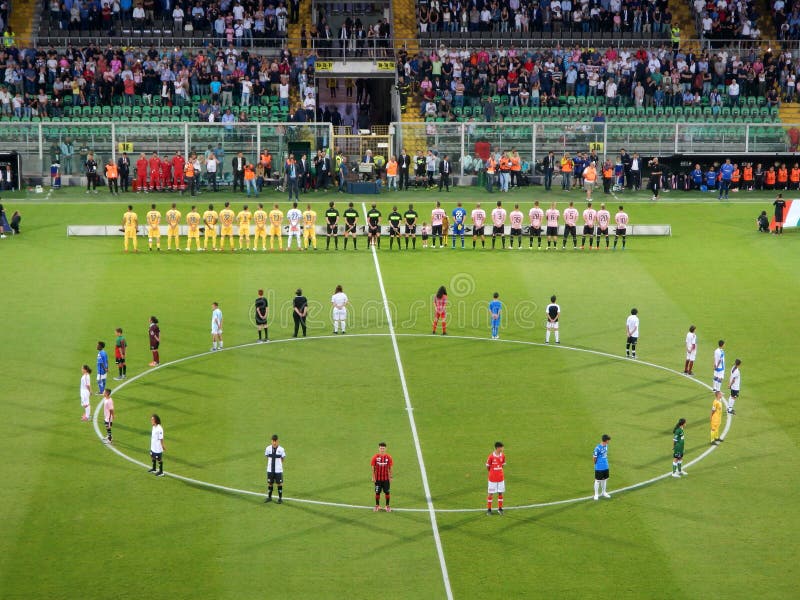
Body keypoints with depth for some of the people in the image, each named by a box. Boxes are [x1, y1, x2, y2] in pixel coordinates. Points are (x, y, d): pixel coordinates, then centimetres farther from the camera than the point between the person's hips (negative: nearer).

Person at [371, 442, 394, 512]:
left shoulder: (388, 457, -3)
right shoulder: (375, 457, -4)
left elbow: (390, 468, 2)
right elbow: (373, 468, 0)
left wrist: (390, 477, 1)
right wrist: (373, 477, -3)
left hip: (386, 478, 0)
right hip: (378, 478, 0)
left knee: (387, 492, 4)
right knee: (377, 492, 7)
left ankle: (387, 506, 16)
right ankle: (377, 506, 19)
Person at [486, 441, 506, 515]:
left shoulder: (503, 456, -1)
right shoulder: (491, 456, -15)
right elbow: (487, 467, -3)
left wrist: (499, 472, 7)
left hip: (501, 478, 4)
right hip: (492, 478, -4)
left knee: (500, 493, 6)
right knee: (491, 493, 3)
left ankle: (500, 509, 15)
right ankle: (489, 509, 11)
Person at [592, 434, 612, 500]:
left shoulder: (606, 446, 1)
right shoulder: (598, 448, -23)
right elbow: (594, 458, -15)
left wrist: (605, 462, 9)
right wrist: (597, 464, 0)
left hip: (605, 467, 7)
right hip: (599, 468, -7)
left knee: (604, 479, 19)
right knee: (597, 481, 4)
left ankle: (603, 492, 35)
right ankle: (596, 494, 16)